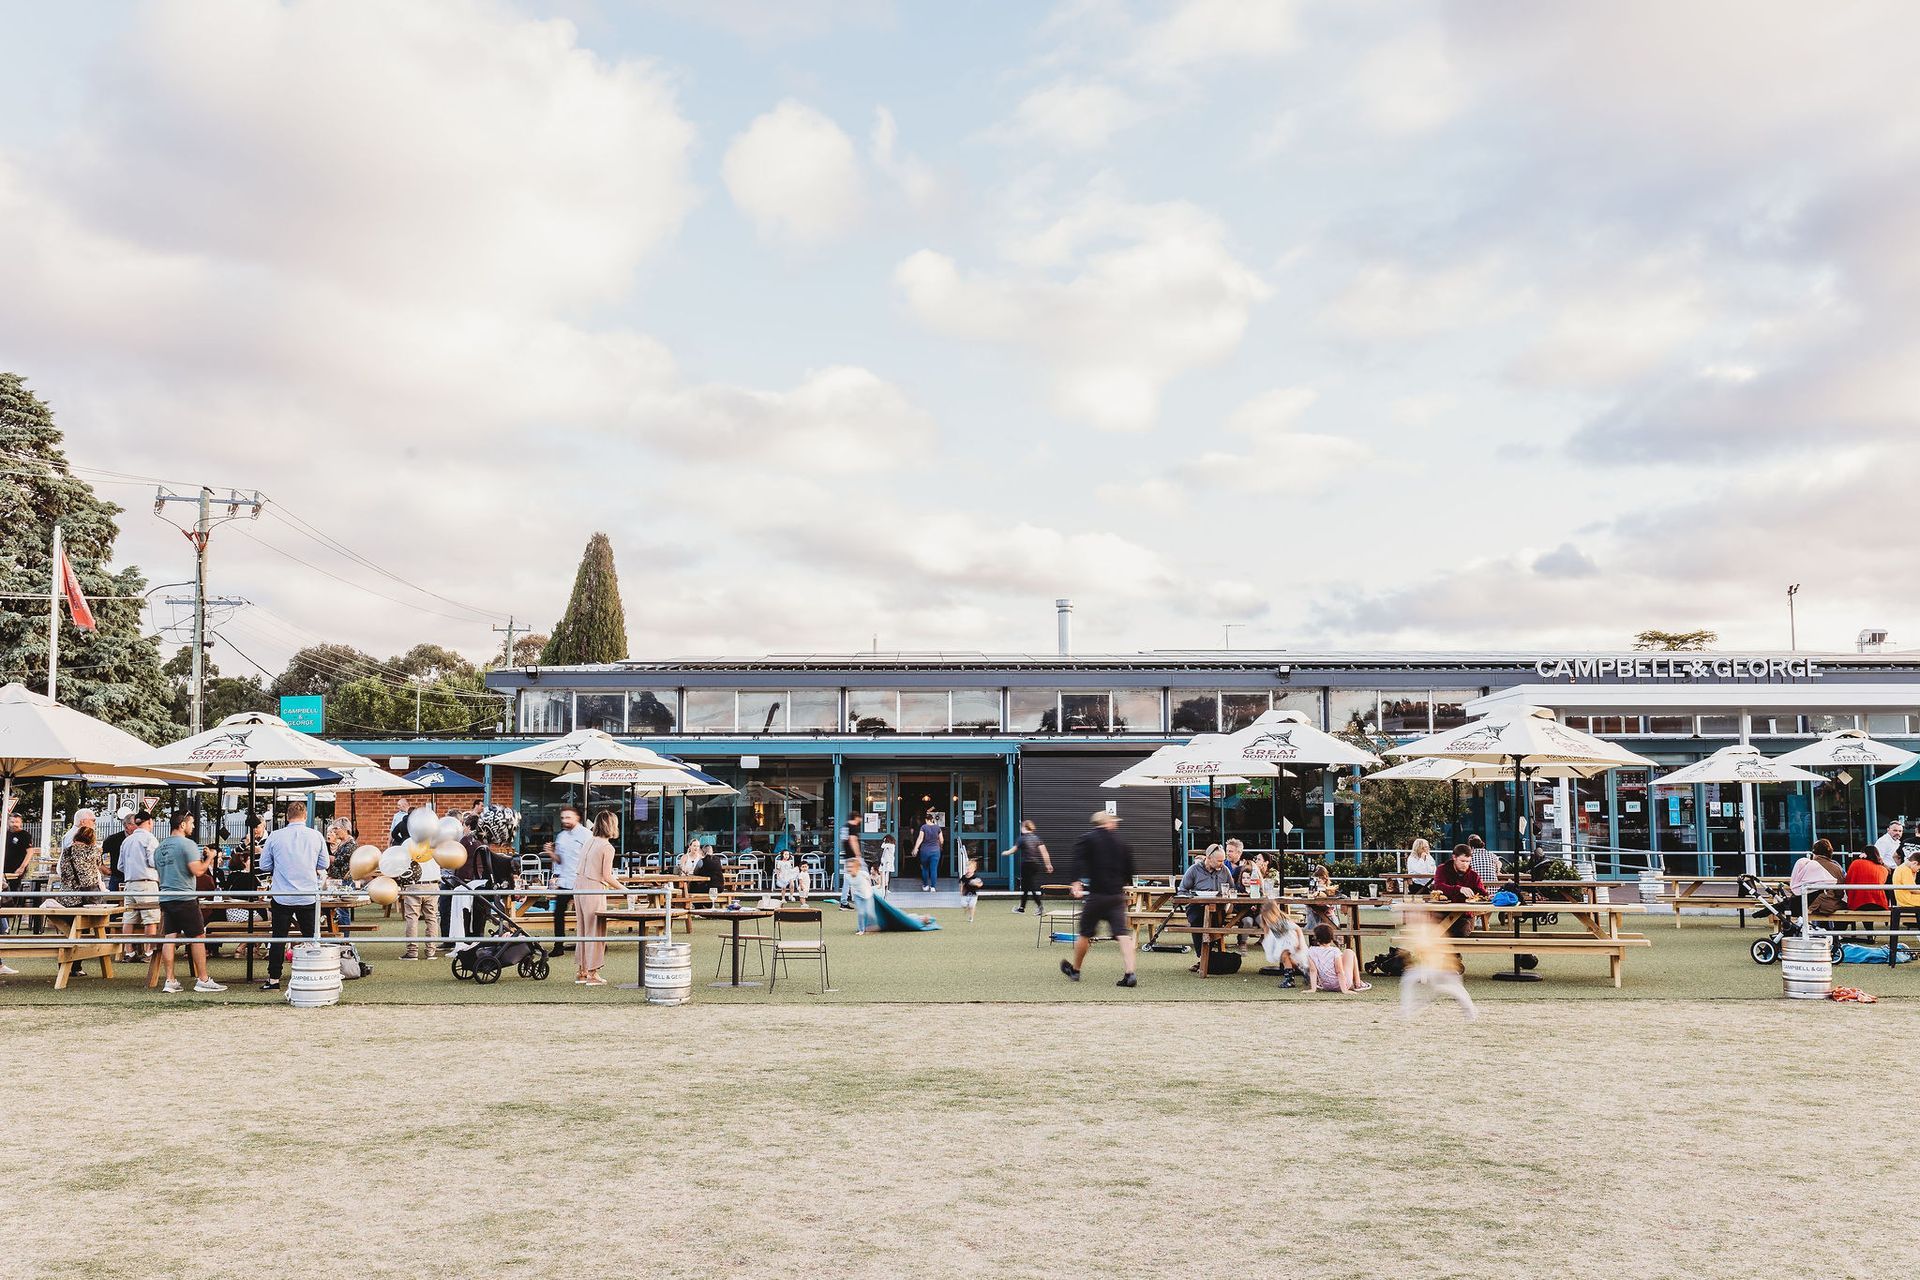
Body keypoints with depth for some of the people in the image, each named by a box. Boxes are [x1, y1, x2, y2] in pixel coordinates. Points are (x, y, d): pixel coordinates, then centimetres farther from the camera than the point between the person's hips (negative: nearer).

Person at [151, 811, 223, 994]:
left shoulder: (159, 847, 14)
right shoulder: (187, 844, -11)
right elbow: (197, 871, -17)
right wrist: (209, 858, -1)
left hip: (165, 897, 7)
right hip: (185, 897, -7)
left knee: (169, 938, 5)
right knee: (198, 937, 2)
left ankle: (170, 981, 3)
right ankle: (202, 980, 4)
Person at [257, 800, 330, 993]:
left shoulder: (275, 837, -5)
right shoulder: (316, 836, -3)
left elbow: (264, 866, 3)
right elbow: (323, 865, 6)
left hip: (282, 897, -1)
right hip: (309, 896, 1)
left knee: (278, 938, 8)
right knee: (311, 938, 9)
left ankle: (274, 979, 11)